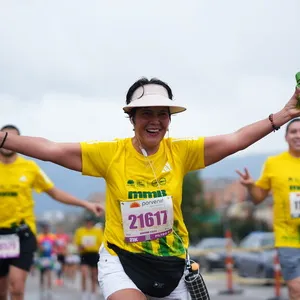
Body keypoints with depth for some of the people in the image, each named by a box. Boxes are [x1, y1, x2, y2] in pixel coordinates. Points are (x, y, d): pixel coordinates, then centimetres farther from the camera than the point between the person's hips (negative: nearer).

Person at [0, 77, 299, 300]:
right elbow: (51, 150, -9)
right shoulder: (111, 153, -8)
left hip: (171, 262, 3)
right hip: (121, 260, -3)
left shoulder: (180, 151, -4)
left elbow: (235, 140, -7)